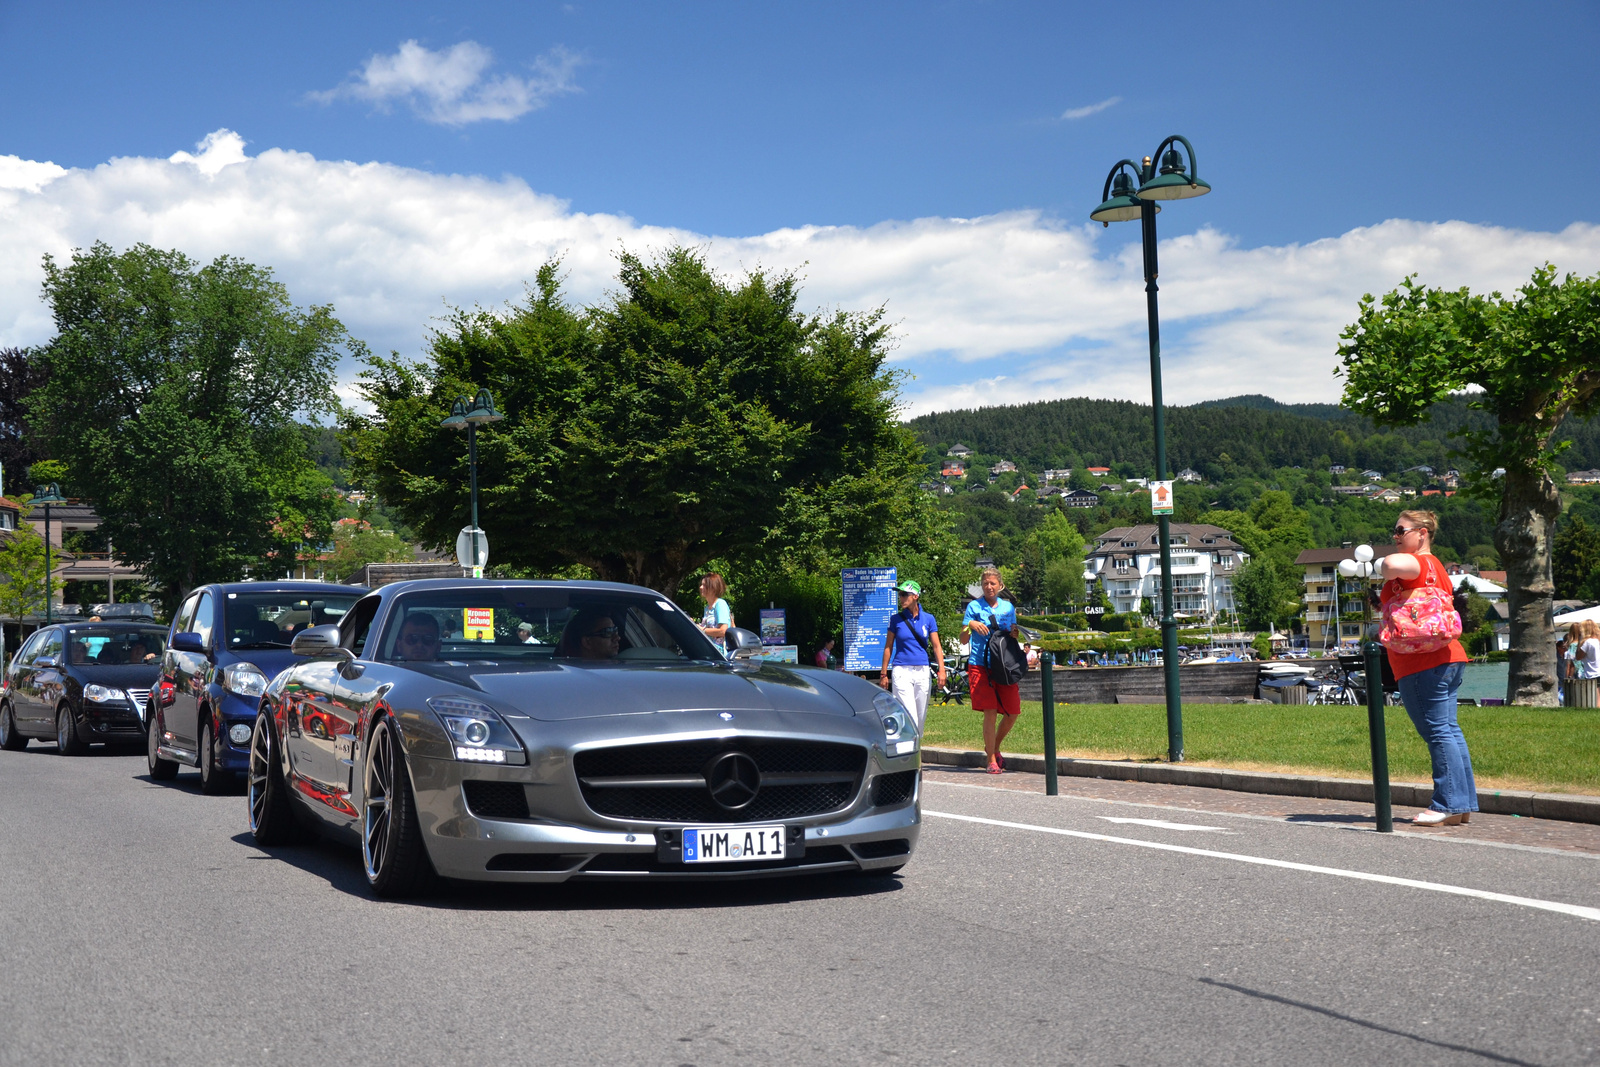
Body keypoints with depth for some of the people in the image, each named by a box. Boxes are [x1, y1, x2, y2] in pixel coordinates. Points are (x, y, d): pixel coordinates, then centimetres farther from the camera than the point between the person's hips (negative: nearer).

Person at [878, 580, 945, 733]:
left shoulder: (928, 618, 5)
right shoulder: (896, 619, 2)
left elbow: (936, 646, 5)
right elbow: (888, 647, 6)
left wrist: (941, 670, -6)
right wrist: (883, 674, 4)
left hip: (922, 671, 2)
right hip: (902, 671, -2)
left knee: (921, 716, 7)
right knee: (909, 716, -11)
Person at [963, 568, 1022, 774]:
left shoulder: (1008, 607, 13)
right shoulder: (974, 606, 2)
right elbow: (963, 638, -1)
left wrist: (1015, 634, -1)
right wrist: (970, 625, -21)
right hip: (980, 665, -4)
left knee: (1013, 713, 3)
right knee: (990, 712, -10)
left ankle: (994, 747, 28)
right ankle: (991, 761, -2)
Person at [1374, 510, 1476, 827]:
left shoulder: (1416, 562, -11)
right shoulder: (1435, 566, 21)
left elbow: (1393, 565, -35)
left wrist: (1377, 566, -13)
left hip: (1421, 663, -10)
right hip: (1446, 658, 10)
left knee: (1438, 732, -9)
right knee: (1449, 730, 10)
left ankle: (1449, 805, -9)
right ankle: (1463, 803, 12)